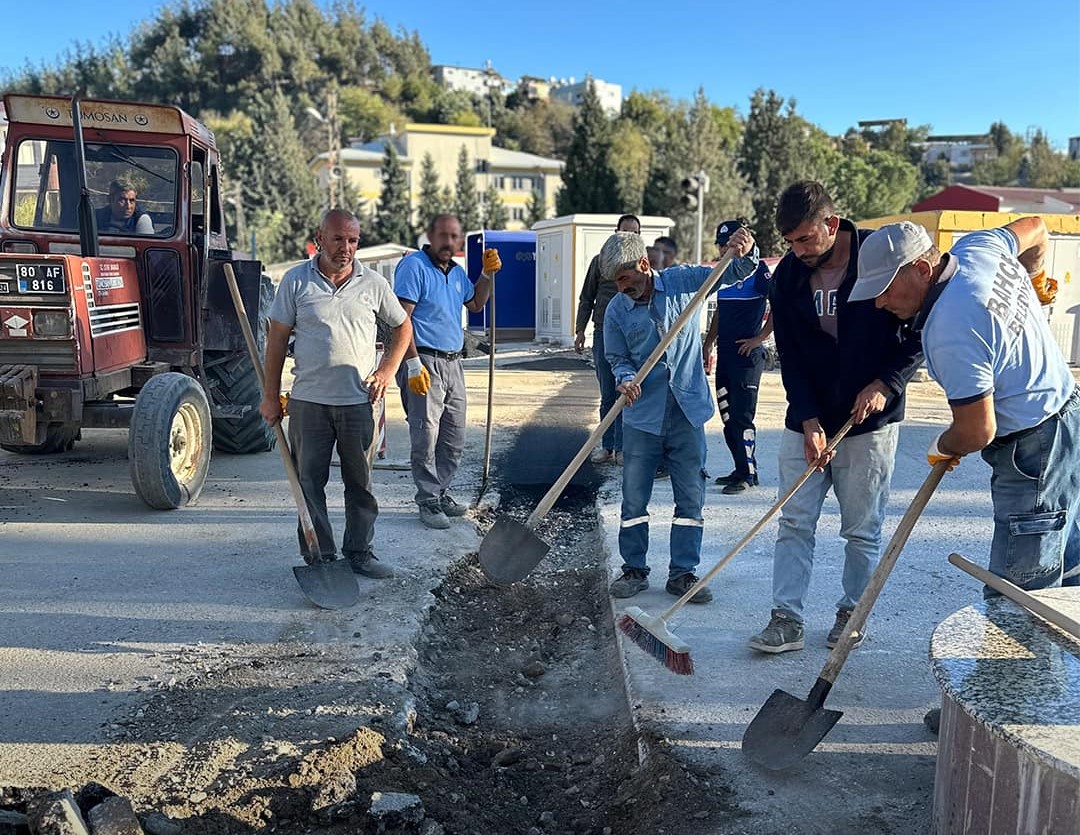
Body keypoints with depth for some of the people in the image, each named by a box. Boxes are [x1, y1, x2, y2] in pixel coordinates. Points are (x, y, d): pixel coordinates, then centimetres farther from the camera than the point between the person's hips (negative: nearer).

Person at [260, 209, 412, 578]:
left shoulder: (373, 283, 4)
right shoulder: (295, 280, 1)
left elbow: (402, 327, 16)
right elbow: (277, 338, 4)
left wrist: (387, 371, 2)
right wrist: (271, 395, 2)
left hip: (359, 400, 1)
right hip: (308, 400, -1)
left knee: (361, 482, 8)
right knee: (310, 482, 4)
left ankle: (359, 552, 21)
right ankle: (320, 556, 15)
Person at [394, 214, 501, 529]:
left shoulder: (457, 272, 16)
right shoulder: (413, 265, -8)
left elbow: (475, 304, 32)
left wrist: (488, 273, 16)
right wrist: (413, 364, -21)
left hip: (453, 362, 8)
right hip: (425, 361, -8)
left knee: (455, 439, 12)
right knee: (426, 438, -4)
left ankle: (440, 492, 25)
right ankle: (428, 501, 6)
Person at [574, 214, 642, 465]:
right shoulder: (600, 261, 8)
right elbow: (586, 299, 11)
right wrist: (580, 330, 5)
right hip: (603, 334, 1)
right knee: (607, 395, 7)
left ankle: (622, 448, 4)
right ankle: (607, 446, 15)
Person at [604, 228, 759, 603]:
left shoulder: (682, 281, -1)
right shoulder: (616, 310, -1)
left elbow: (731, 274, -1)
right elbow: (618, 359, 7)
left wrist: (744, 254, -24)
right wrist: (625, 380, -16)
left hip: (688, 412, 0)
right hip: (642, 417, 0)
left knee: (691, 497, 6)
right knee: (634, 499, 7)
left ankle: (682, 573, 18)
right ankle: (634, 570, 22)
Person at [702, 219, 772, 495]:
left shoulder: (757, 269, -8)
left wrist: (759, 338, -13)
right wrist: (708, 344, 19)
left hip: (747, 354, -8)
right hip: (725, 353, 8)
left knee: (741, 415, -8)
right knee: (727, 415, 10)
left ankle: (747, 474, 1)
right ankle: (741, 469, 21)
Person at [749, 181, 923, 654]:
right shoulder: (786, 277, -2)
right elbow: (790, 358, -2)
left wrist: (886, 383, -13)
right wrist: (809, 422, -12)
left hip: (869, 420, -3)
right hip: (806, 421, 3)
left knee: (862, 529, 7)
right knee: (794, 522, 1)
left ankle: (853, 613, 24)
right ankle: (786, 619, 7)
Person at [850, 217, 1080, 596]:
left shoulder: (950, 332, -30)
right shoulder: (978, 246, -3)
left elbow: (977, 432, -26)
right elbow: (1035, 228, 20)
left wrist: (942, 447, -3)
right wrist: (1035, 280, 39)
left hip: (1034, 447, -11)